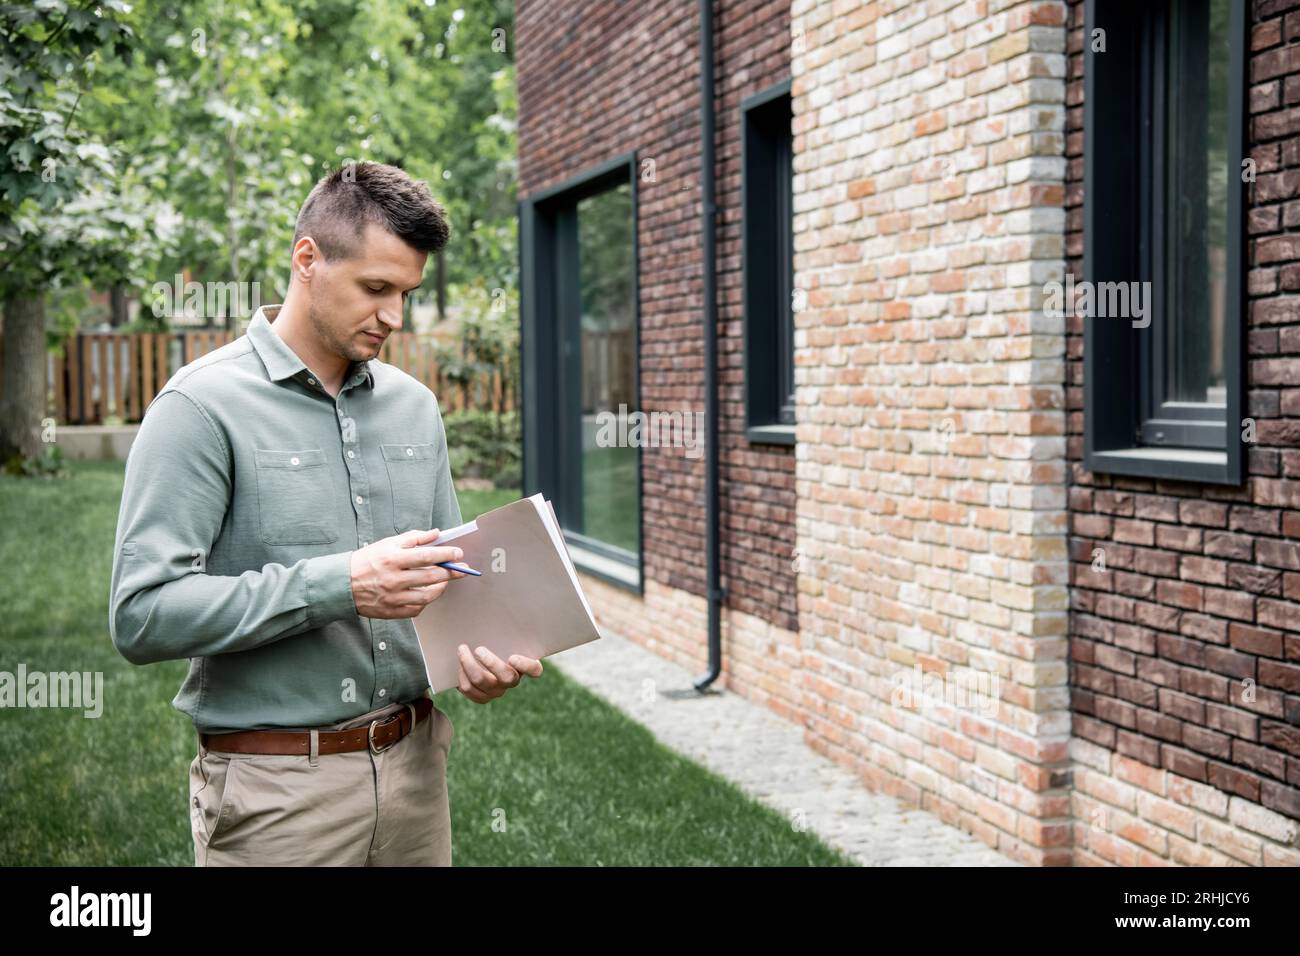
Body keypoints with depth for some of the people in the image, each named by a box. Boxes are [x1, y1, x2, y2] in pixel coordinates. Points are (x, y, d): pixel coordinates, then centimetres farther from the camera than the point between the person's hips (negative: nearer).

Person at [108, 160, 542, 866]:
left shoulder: (414, 405, 9)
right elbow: (142, 615, -19)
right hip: (280, 789, -6)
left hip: (415, 765, 6)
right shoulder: (203, 407, -11)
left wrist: (477, 648, -5)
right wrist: (338, 586, -25)